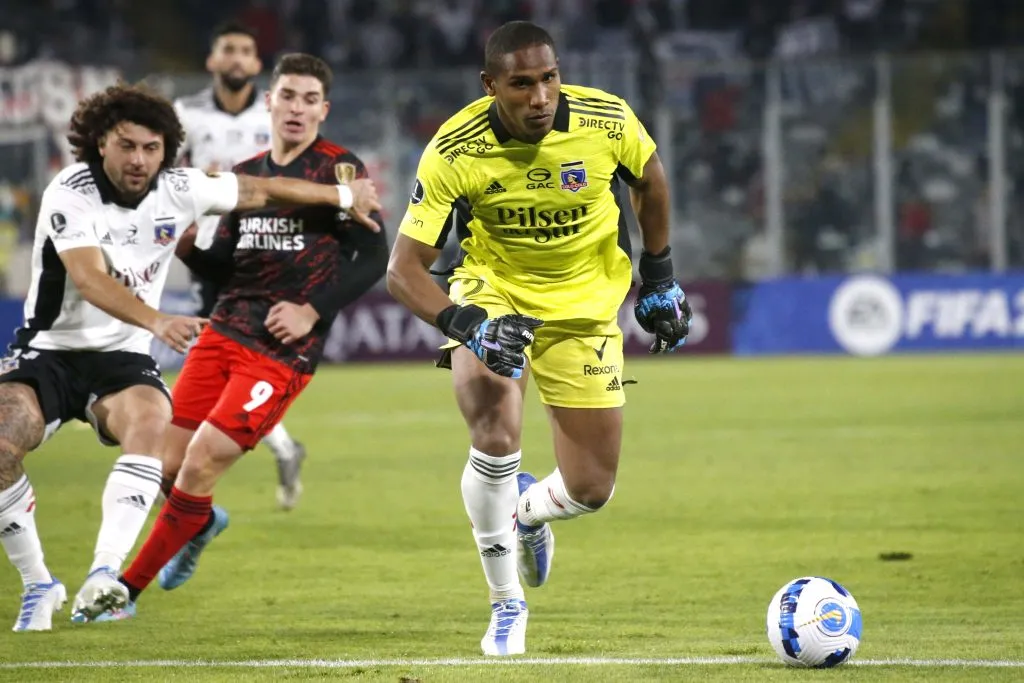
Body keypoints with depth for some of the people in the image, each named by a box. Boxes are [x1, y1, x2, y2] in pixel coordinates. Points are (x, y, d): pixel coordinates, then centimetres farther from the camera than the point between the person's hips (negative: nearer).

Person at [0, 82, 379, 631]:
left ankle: (106, 571, -40)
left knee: (149, 418, -32)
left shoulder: (177, 191, -2)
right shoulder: (70, 194, -17)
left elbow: (261, 191, 14)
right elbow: (89, 279, -31)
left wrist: (343, 195, 24)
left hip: (121, 357, 3)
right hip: (49, 352, -3)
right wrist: (157, 321, -46)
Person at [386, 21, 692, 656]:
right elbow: (405, 268, -21)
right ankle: (507, 603, -7)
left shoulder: (606, 121, -19)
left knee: (590, 490, 1)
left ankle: (527, 510, 40)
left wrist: (660, 280, 10)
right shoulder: (454, 152, -24)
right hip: (492, 294, -2)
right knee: (496, 437, -29)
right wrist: (468, 325, -37)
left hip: (585, 309, 2)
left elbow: (649, 180, 5)